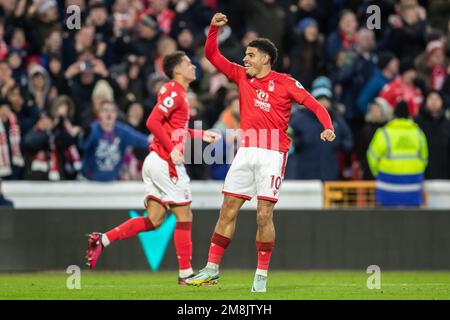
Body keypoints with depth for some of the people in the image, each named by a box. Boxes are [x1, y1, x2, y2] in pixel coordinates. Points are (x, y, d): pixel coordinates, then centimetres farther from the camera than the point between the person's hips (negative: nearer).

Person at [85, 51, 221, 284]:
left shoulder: (177, 93, 18)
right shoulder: (174, 92, -12)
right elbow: (153, 122, -21)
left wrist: (201, 134, 24)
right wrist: (172, 149, -22)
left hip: (157, 161, 10)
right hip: (165, 162, -10)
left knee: (154, 220, 8)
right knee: (184, 217, -2)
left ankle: (102, 240, 5)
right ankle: (185, 273, 3)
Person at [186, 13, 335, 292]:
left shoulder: (285, 83, -2)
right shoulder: (241, 76, 13)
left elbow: (313, 103, -8)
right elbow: (212, 55, 16)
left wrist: (328, 127, -24)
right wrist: (214, 28, 1)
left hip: (272, 154, -5)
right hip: (246, 152, 5)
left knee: (264, 215, -7)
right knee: (228, 211, 3)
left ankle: (262, 276, 1)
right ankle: (212, 269, 8)